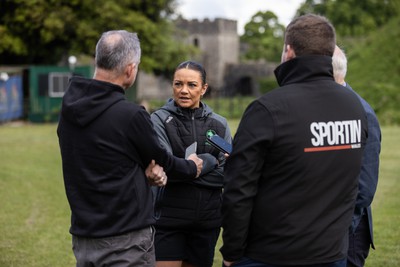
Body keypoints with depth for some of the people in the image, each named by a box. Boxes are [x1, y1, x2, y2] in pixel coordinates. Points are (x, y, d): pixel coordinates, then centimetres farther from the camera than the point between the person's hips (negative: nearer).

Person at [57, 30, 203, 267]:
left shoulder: (69, 108, 2)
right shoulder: (129, 115, -19)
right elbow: (160, 159, -2)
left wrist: (144, 171, -5)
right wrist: (191, 168, 17)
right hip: (125, 241, -7)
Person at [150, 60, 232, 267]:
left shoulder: (219, 124, 5)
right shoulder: (159, 120, -5)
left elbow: (227, 174, -3)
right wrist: (209, 161, -11)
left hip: (207, 220, 4)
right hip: (169, 219, -4)